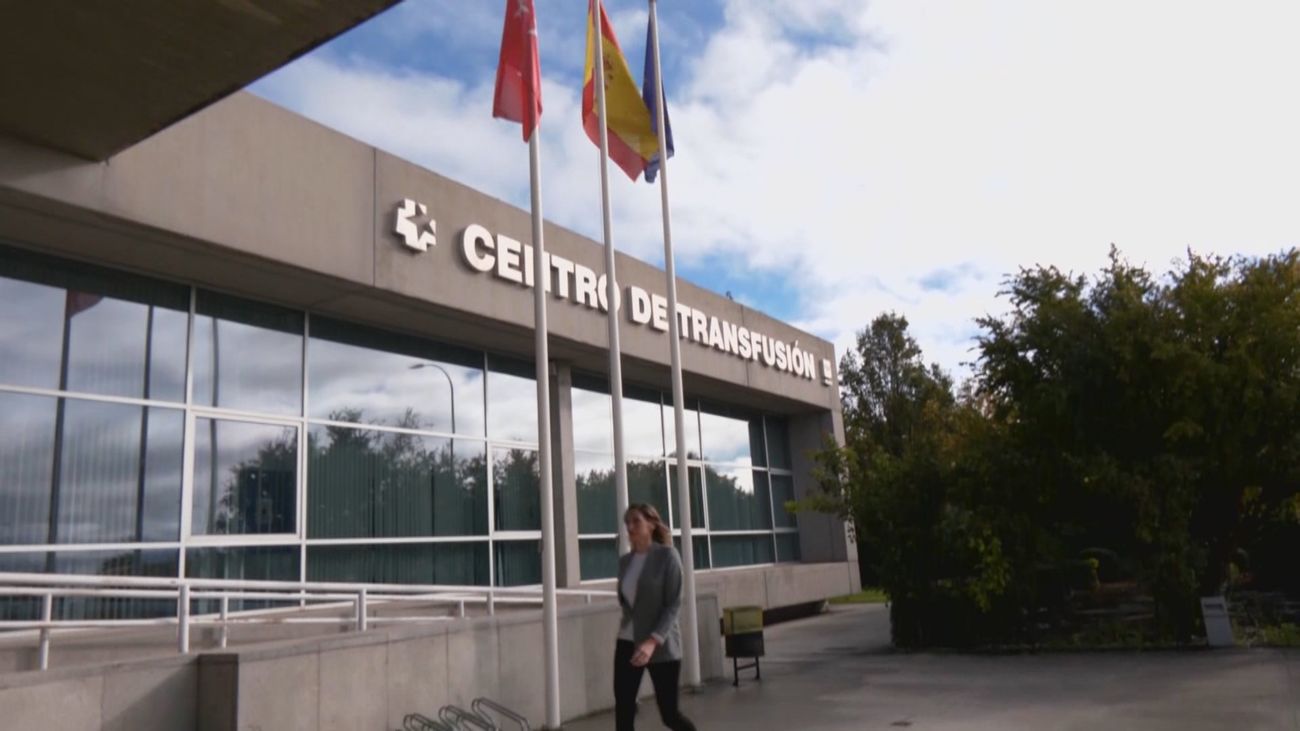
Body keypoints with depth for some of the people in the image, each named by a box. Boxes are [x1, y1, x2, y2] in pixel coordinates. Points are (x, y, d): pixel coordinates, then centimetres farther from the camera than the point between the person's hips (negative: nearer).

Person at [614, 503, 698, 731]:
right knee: (622, 710, -1)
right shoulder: (625, 561, 8)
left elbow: (674, 603, -13)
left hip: (661, 645, -4)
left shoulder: (667, 555, -7)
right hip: (627, 643, 5)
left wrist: (653, 640, -24)